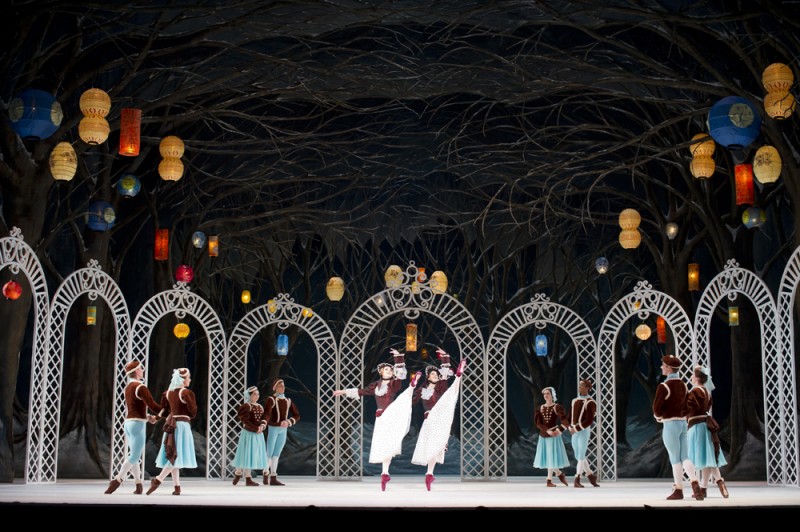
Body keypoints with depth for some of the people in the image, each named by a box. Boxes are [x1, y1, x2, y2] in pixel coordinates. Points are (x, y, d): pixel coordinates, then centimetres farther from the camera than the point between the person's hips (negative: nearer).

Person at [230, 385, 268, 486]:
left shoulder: (260, 407, 14)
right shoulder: (246, 406, -9)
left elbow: (264, 419, 10)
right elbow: (245, 421, -16)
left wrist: (262, 427, -11)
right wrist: (256, 429, -19)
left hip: (259, 434, 8)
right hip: (248, 433, -8)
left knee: (256, 455, 8)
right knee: (248, 455, -3)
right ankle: (248, 478, 2)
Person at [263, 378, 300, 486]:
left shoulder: (288, 401, 11)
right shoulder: (271, 399, -7)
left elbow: (297, 415, 8)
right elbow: (267, 414, -21)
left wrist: (288, 422, -10)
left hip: (283, 430, 6)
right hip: (272, 428, -5)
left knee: (276, 454, 7)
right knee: (269, 453, -1)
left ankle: (273, 478, 10)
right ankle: (266, 475, 11)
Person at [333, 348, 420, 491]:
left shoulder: (395, 384, -1)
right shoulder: (376, 385, 15)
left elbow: (401, 373, -19)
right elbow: (361, 391, 28)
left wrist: (399, 357, -27)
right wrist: (344, 392, 35)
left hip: (392, 414, -3)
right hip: (381, 417, 3)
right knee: (382, 446, 3)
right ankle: (385, 473, 7)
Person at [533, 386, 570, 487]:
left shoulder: (557, 407, -5)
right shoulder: (540, 409, 6)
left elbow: (566, 421, -12)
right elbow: (538, 423, -4)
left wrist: (559, 431, -18)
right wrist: (548, 431, -16)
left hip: (554, 436, -4)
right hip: (543, 436, 4)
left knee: (552, 457, -4)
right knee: (546, 457, 5)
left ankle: (549, 480, 4)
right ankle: (560, 474, 22)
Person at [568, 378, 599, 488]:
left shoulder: (590, 402, -10)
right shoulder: (574, 401, 14)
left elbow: (589, 420, -17)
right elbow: (570, 417, 15)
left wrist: (576, 429, -19)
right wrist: (570, 428, -4)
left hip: (584, 432, -7)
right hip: (574, 433, 7)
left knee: (581, 456, -7)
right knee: (578, 456, 10)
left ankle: (577, 481, -4)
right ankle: (591, 476, 24)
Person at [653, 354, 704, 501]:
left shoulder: (664, 387, -15)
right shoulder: (683, 385, 10)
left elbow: (656, 408, -15)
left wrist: (659, 416, 5)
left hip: (670, 424, -7)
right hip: (683, 423, 7)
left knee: (675, 459, 0)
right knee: (685, 457, 8)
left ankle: (678, 490, 7)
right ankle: (695, 483, -10)